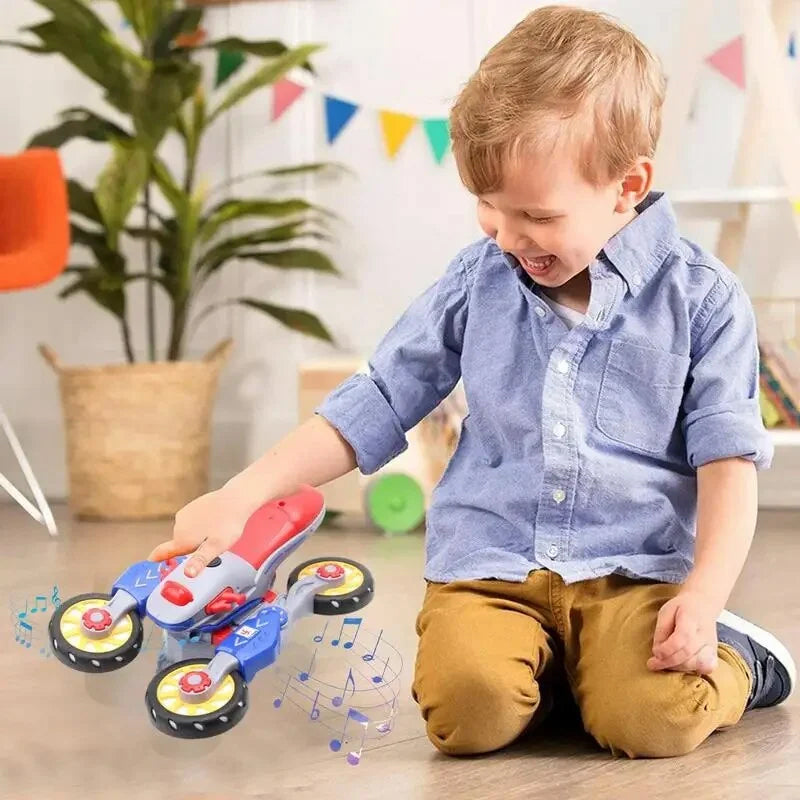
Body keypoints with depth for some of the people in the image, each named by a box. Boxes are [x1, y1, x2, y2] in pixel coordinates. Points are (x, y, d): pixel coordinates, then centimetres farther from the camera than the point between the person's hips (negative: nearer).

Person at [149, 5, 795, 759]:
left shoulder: (701, 298, -2)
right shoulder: (479, 278, 5)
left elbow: (727, 455, -2)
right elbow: (376, 404, 9)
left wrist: (704, 593, -18)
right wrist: (240, 496, 1)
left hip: (631, 568, -2)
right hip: (488, 563, 2)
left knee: (652, 717, -29)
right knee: (467, 704, -28)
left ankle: (727, 657, 6)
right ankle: (544, 662, 7)